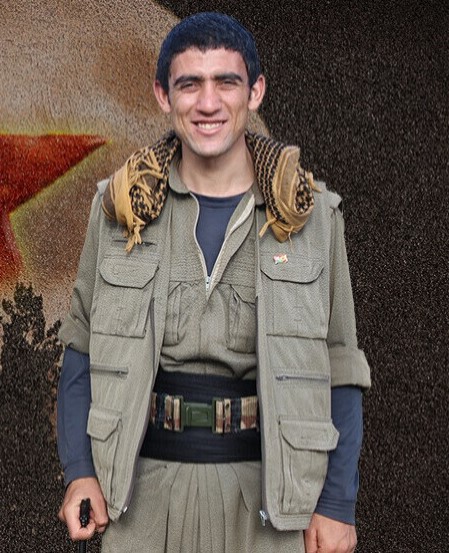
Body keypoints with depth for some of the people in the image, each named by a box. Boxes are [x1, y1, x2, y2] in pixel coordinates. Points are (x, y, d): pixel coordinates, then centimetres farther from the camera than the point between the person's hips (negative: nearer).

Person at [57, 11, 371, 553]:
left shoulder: (312, 215, -2)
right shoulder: (120, 208, 0)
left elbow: (337, 369, 1)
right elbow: (83, 347, 7)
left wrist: (337, 503, -3)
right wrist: (78, 469, -2)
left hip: (266, 490, -1)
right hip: (145, 489, 1)